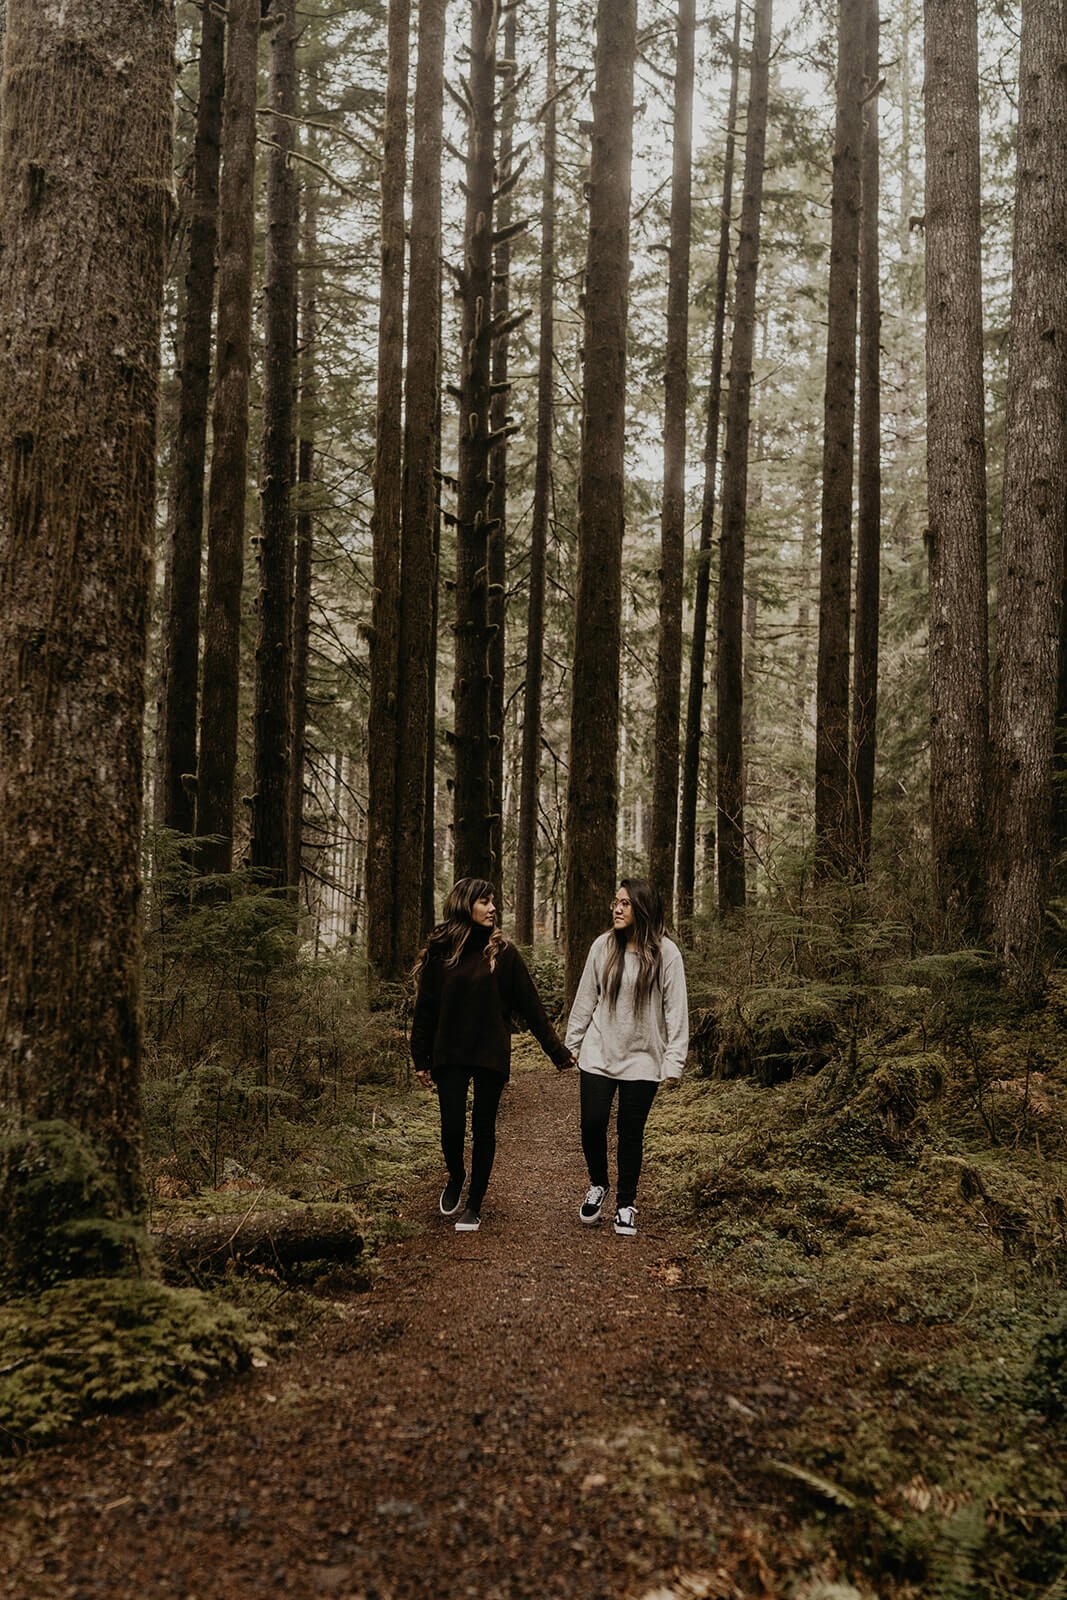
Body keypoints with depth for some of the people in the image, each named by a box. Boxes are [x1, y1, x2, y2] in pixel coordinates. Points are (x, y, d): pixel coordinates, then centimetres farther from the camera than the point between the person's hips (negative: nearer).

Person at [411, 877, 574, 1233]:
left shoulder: (502, 952, -2)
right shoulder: (439, 951, -1)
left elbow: (530, 1006, 0)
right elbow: (424, 1009, 4)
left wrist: (557, 1051, 0)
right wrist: (422, 1061, 3)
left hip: (491, 1056, 0)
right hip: (450, 1056, 0)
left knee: (483, 1129, 5)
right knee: (452, 1128, -3)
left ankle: (474, 1205, 21)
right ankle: (456, 1178, 29)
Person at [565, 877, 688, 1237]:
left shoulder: (666, 953, -8)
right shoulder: (603, 946, -2)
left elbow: (675, 1009, -7)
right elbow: (585, 998, 6)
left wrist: (674, 1060, -10)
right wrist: (572, 1043, 7)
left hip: (642, 1059, -2)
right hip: (598, 1054, 2)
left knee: (631, 1133, 6)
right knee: (592, 1125, 1)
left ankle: (626, 1204, 24)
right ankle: (597, 1186, 29)